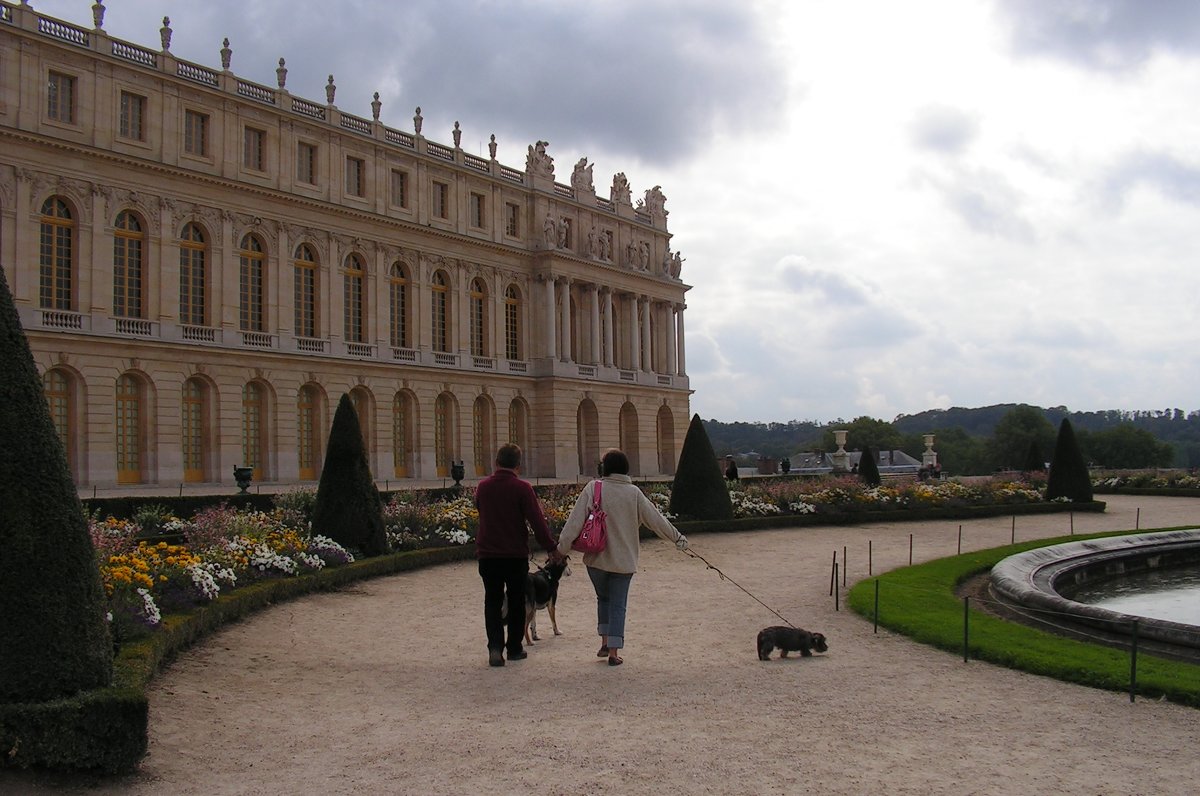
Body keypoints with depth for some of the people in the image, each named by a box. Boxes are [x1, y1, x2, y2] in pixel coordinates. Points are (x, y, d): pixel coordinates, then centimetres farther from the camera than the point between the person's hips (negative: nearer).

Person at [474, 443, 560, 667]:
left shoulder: (483, 487, 1)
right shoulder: (522, 488, -12)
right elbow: (537, 520, -14)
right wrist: (551, 547, -7)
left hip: (488, 554, 2)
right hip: (516, 554, -2)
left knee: (493, 601, 9)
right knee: (516, 601, 12)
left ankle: (495, 646, -8)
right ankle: (514, 648, 18)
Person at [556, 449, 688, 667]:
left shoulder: (592, 489, -7)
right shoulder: (634, 493, -4)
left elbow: (575, 521, -9)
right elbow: (655, 519, 2)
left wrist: (562, 547, -2)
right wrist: (677, 538, 14)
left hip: (596, 558, 0)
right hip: (623, 560, 0)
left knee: (603, 598, 22)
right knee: (618, 604, 7)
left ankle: (605, 642, 18)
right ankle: (614, 651, 3)